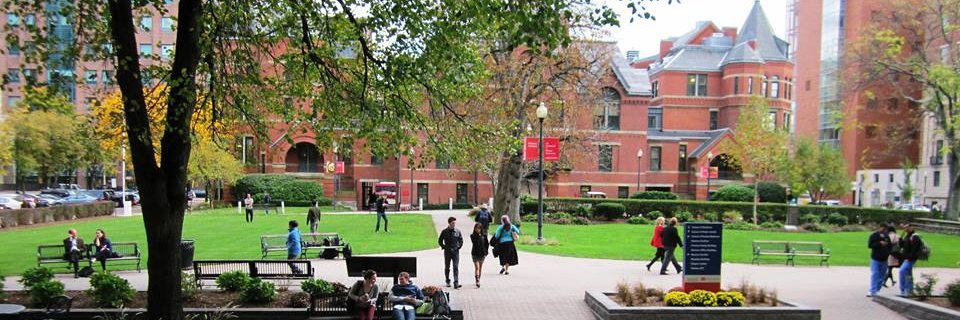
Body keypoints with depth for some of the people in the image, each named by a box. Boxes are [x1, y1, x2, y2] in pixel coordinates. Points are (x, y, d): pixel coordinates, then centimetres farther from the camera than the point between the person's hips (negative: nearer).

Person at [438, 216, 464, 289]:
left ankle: (456, 283, -13)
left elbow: (461, 241, 11)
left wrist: (458, 247, 0)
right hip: (447, 252, 0)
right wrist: (444, 247, -2)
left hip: (456, 252, 0)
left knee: (456, 268, -8)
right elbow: (440, 241, 6)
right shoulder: (444, 232, -2)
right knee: (447, 268, 11)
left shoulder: (458, 231, 1)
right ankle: (447, 281, 26)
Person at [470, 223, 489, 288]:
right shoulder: (472, 236, -4)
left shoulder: (484, 235, 0)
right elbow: (474, 242, -15)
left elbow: (487, 243, 8)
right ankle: (477, 281, -20)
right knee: (477, 267, -13)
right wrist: (479, 236, -16)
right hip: (475, 254, -3)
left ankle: (478, 280, 26)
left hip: (482, 254, 3)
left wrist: (486, 251, 2)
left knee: (480, 267, 13)